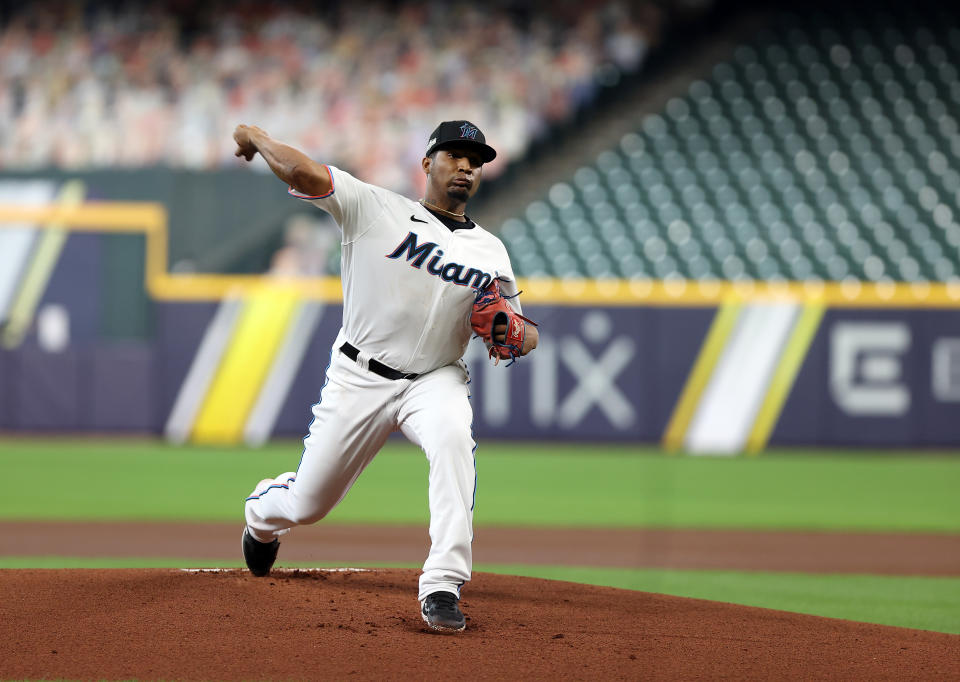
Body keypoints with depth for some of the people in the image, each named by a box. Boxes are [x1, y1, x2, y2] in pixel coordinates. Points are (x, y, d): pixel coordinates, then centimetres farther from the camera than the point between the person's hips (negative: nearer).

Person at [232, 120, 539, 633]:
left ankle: (442, 587, -37)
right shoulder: (377, 210, -7)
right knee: (307, 504, 6)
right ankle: (262, 512, 48)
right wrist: (256, 138, -4)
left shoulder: (490, 253, 6)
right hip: (359, 378, -1)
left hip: (436, 379, 1)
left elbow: (520, 334, 9)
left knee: (453, 438, -35)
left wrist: (518, 335, -14)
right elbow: (305, 173, -19)